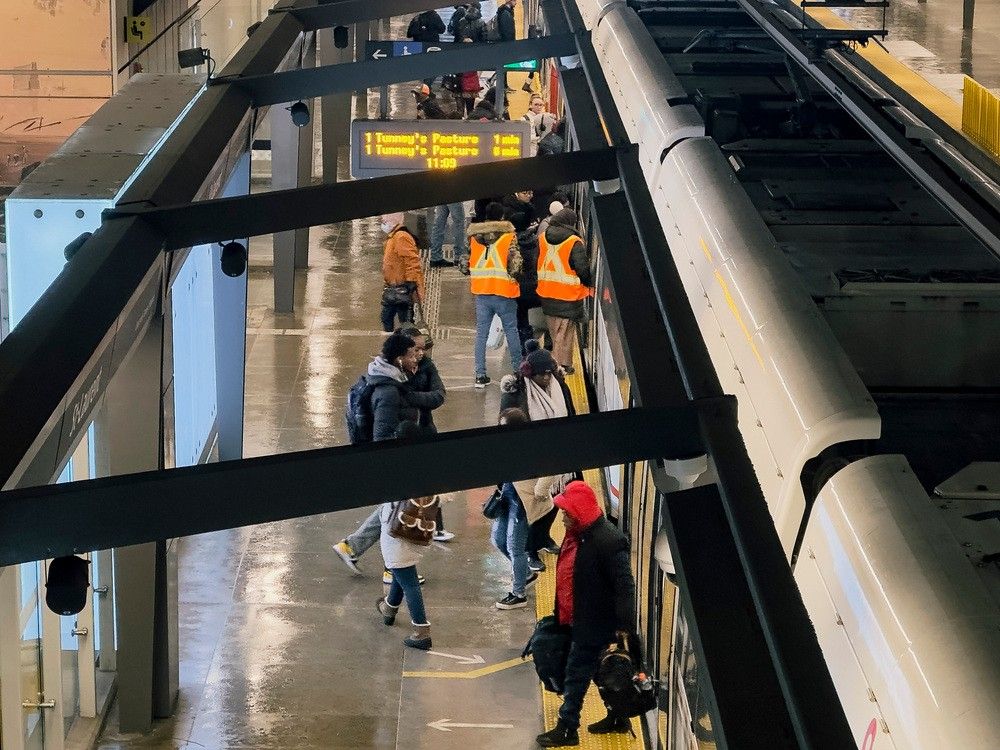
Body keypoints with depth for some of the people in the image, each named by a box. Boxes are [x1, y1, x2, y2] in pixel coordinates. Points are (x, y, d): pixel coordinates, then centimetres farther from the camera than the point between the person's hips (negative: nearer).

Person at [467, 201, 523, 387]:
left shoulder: (474, 237, 3)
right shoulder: (509, 236, -9)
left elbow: (469, 262, 10)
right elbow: (515, 263, -12)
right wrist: (514, 277, 5)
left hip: (481, 292, 3)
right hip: (504, 292, -3)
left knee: (481, 333, 6)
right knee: (511, 331, 10)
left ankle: (480, 375, 3)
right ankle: (517, 370, 18)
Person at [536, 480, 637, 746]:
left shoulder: (608, 542, -26)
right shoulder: (576, 534, 3)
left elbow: (625, 585, -25)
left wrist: (625, 626, -26)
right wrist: (562, 614, 20)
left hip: (596, 625, -9)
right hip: (580, 621, 9)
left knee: (576, 674, 0)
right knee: (604, 672, 21)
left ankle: (567, 729, 11)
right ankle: (617, 718, 35)